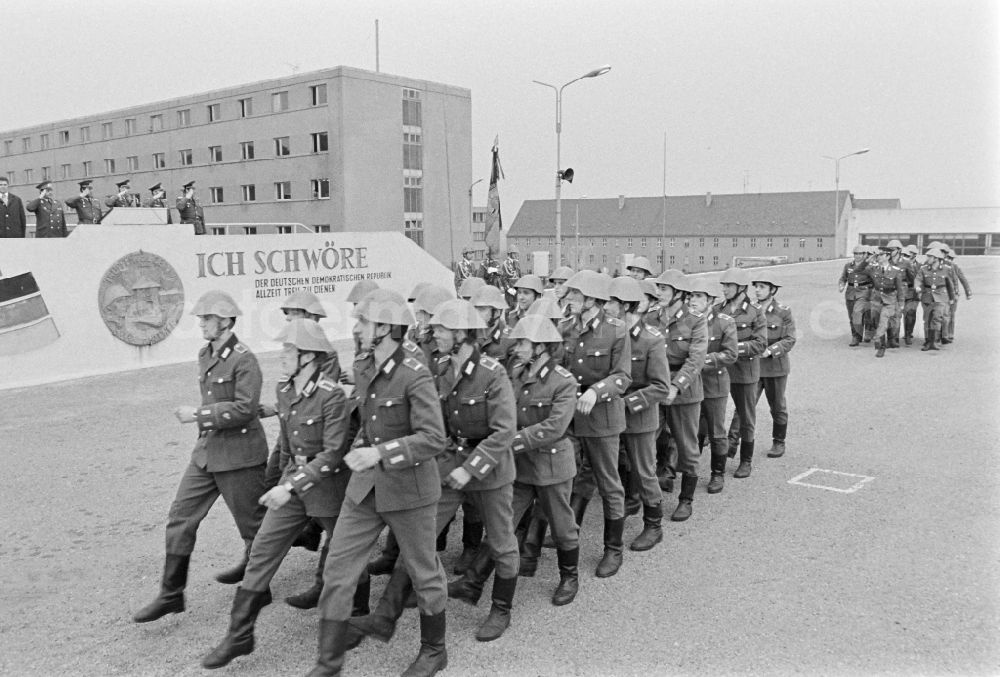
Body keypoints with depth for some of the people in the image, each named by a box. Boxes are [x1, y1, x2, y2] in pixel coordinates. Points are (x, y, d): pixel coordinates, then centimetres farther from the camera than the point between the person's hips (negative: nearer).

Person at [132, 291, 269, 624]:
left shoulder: (243, 360, -17)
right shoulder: (204, 356, 10)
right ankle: (171, 594, 16)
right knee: (180, 518, 6)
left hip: (239, 456, -8)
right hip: (206, 452, 8)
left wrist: (198, 415, -21)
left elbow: (244, 409, -24)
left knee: (252, 522, 7)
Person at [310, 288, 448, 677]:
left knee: (423, 573, 12)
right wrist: (359, 448, 4)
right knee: (337, 571, 5)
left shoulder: (415, 376, -20)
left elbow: (433, 439, -23)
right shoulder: (361, 367, 2)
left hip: (410, 488, -7)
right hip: (366, 485, 7)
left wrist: (381, 453, -28)